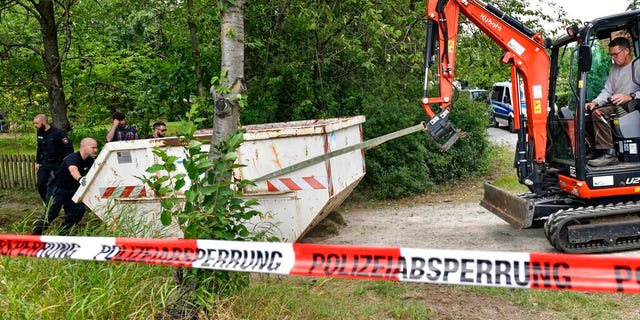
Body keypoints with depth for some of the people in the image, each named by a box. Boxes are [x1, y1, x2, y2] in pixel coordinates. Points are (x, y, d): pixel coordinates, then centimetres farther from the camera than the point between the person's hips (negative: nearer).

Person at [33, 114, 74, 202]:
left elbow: (69, 148, -19)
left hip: (58, 163, -6)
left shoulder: (58, 133, -18)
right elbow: (39, 149, 18)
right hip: (45, 163, 6)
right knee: (40, 184, 3)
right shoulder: (40, 134, 4)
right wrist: (38, 162, 15)